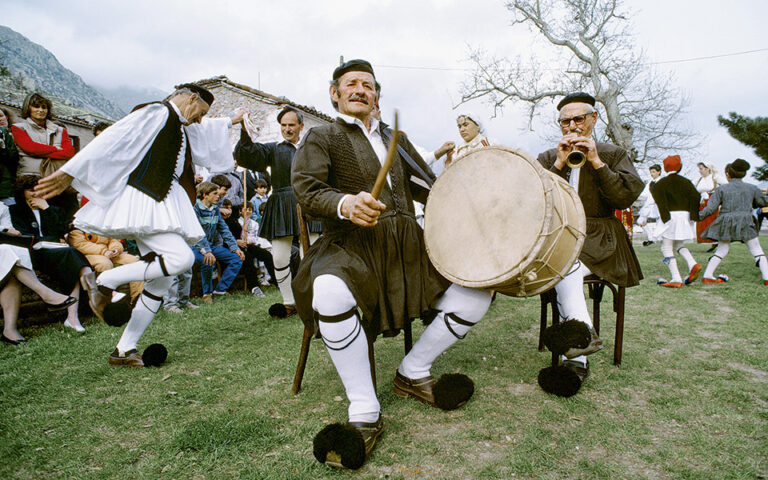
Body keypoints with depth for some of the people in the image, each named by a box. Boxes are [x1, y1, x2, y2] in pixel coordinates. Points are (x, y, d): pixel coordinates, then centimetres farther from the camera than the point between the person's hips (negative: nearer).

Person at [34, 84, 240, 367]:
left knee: (161, 283, 3)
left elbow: (205, 131, 46)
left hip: (163, 203, 10)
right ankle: (104, 282, -10)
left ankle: (124, 350, 9)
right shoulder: (157, 113, -4)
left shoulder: (182, 127, 23)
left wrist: (230, 122, 60)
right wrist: (70, 173, -20)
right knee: (182, 258, -25)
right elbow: (114, 139, -14)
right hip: (144, 201, -10)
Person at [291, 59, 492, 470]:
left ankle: (412, 373, 5)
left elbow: (433, 186, 27)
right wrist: (345, 203, -30)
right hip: (352, 245, -5)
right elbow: (306, 188, -8)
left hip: (409, 246, 5)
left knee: (477, 289, -12)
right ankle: (365, 413, -21)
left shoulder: (396, 139, 25)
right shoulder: (320, 138, 10)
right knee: (330, 293, -39)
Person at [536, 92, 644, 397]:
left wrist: (596, 162, -11)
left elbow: (626, 197, -4)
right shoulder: (547, 158, 17)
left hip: (598, 240, -2)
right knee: (565, 269, -32)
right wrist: (559, 164, -8)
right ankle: (580, 346, -36)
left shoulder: (613, 154, 12)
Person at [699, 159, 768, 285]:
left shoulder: (721, 189, 1)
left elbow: (710, 208, -4)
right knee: (757, 250, 9)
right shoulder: (752, 188, 6)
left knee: (721, 250, 13)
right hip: (745, 222, -1)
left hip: (726, 223, 1)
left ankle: (707, 275, 9)